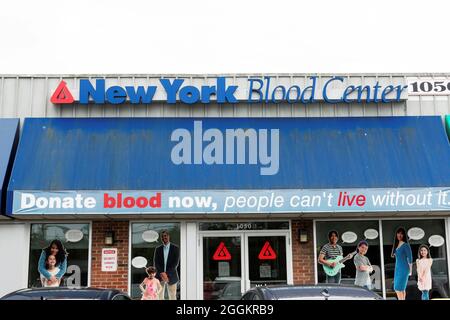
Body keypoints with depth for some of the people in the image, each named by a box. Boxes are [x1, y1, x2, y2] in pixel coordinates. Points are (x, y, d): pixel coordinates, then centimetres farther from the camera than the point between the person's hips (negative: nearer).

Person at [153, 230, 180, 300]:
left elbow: (176, 263, -5)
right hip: (160, 276, 2)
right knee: (160, 297, 0)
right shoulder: (158, 249, 10)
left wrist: (167, 274, -13)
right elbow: (155, 263, 3)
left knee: (172, 297, -2)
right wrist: (162, 273, -12)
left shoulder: (175, 248, 3)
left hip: (171, 276, -2)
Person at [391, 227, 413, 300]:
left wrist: (410, 270, -6)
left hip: (403, 269, -7)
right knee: (401, 289, 7)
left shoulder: (405, 245, -9)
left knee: (398, 288, -11)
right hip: (397, 269, 7)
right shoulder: (396, 245, 12)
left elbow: (410, 258, -8)